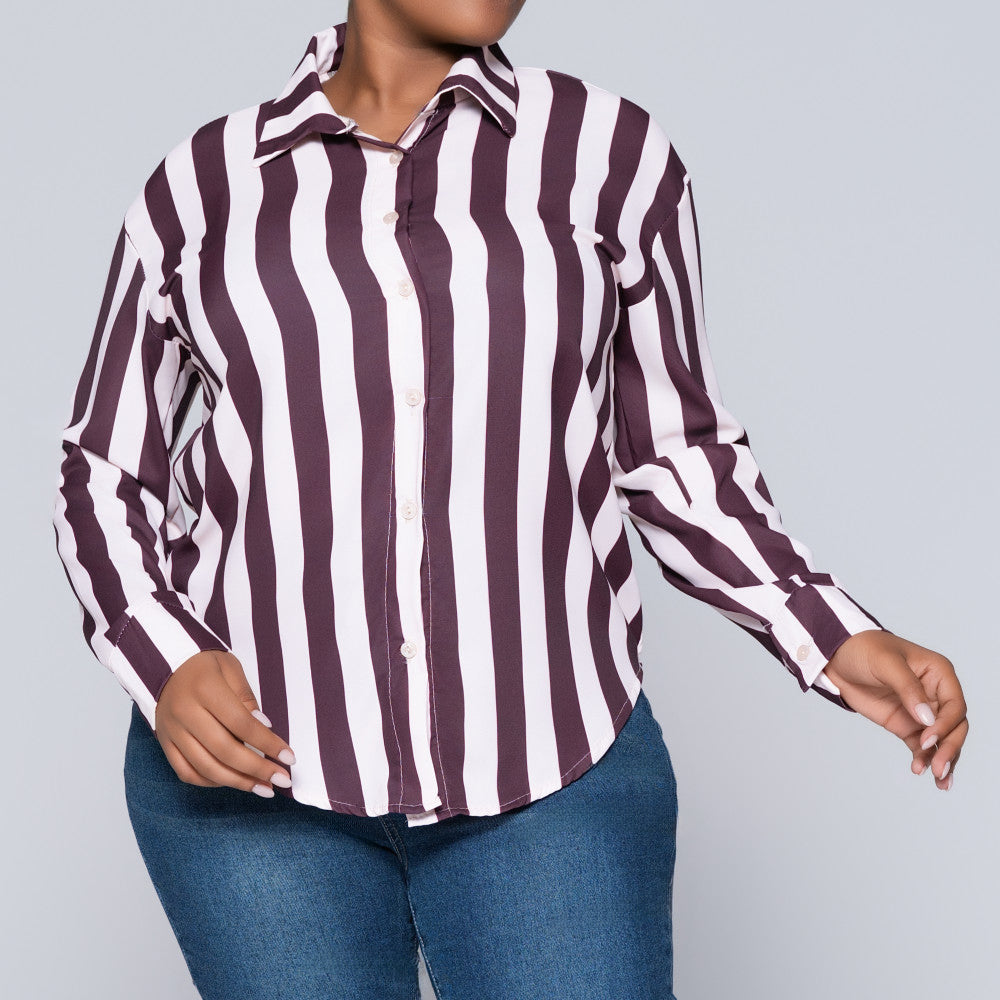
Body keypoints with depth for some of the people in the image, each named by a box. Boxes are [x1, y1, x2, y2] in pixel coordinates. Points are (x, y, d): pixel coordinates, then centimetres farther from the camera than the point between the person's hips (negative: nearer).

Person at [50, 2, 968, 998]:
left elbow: (670, 457, 9)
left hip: (537, 766, 0)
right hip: (249, 763, 0)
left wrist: (834, 638, -5)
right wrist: (167, 668, -13)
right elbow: (107, 480, 7)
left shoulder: (608, 152, 2)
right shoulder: (202, 187, 3)